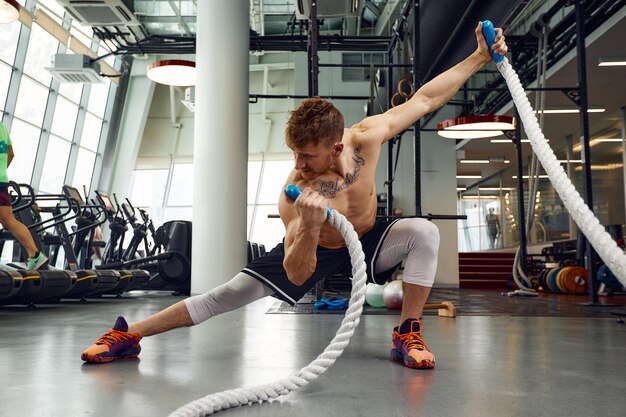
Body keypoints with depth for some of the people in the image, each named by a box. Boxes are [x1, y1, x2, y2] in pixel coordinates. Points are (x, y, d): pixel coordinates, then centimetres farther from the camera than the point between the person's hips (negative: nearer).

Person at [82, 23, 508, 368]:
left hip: (368, 240, 3)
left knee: (424, 232, -27)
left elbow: (424, 99, -15)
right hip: (314, 251, -2)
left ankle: (408, 334, -11)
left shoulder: (367, 137, -29)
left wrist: (480, 57, -14)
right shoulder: (294, 195, -35)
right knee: (228, 294, -7)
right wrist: (309, 229, -54)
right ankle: (130, 334, 5)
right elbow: (297, 276, -33)